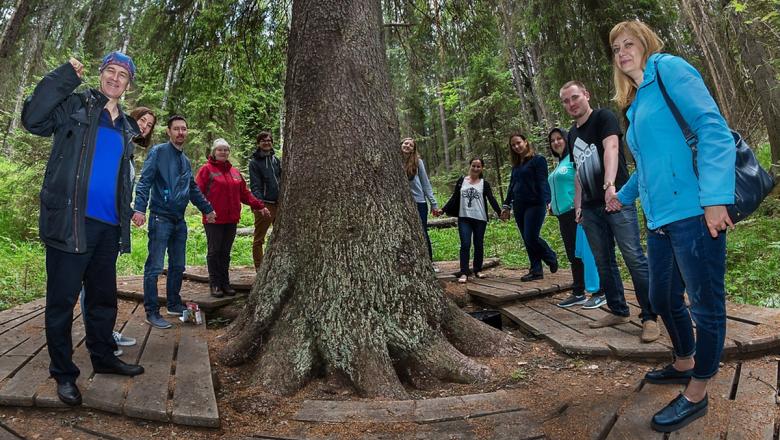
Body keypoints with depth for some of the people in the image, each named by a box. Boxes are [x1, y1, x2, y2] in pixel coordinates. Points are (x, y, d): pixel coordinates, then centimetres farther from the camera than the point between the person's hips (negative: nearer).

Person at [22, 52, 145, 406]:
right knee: (62, 298, 2)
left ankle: (103, 357, 30)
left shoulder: (125, 127, 18)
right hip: (71, 220, -6)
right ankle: (63, 373, 16)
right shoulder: (75, 105, 2)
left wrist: (126, 216, 18)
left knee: (103, 297, 15)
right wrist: (65, 76, -15)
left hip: (108, 225, 6)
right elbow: (33, 118, -16)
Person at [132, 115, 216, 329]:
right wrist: (140, 209, -24)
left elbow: (194, 190, 26)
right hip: (161, 218, -7)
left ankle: (174, 304, 26)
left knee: (178, 266, 13)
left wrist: (207, 209, 30)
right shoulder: (158, 152, -4)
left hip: (179, 220, 7)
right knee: (154, 267, -5)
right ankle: (152, 312, 2)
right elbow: (144, 182, -13)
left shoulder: (185, 160, 17)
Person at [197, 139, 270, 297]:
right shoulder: (207, 169, -2)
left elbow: (244, 193, 17)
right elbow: (198, 192, -10)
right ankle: (215, 284, 13)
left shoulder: (234, 172, 15)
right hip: (213, 220, -5)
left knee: (225, 253, 12)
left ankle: (225, 283, 21)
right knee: (214, 252, 4)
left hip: (231, 220, 5)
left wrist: (259, 206, 12)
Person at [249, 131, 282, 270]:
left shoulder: (276, 160, 14)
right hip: (264, 204, -5)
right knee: (259, 239, 2)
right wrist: (260, 204, -20)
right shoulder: (254, 162, -2)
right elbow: (255, 186, -9)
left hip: (279, 203, 6)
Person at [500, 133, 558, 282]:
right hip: (519, 207, 7)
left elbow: (542, 183, -12)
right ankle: (536, 271, 13)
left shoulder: (538, 160, -3)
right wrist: (507, 205, 17)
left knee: (531, 237, -12)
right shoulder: (516, 165, 17)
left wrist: (546, 202, -23)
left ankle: (551, 258, 14)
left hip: (534, 205, -7)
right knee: (527, 241, 6)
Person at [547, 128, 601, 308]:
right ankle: (578, 293, 21)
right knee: (573, 255, 13)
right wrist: (553, 205, 15)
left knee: (585, 252, -7)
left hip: (577, 212, -9)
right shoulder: (559, 164, 20)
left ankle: (598, 292, 2)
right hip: (563, 215, 9)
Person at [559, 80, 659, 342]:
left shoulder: (604, 117, -2)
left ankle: (650, 317, -1)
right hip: (591, 207, 7)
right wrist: (578, 205, 14)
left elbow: (611, 148, -20)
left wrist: (610, 185, -35)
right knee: (603, 262, 10)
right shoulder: (572, 135, 18)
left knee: (634, 258, -9)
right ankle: (618, 311, 21)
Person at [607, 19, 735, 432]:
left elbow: (713, 128, -14)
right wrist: (624, 196, 41)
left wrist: (714, 197, -23)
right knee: (663, 298, 18)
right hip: (661, 218, 9)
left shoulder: (669, 69, -2)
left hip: (693, 211, -9)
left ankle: (696, 395, 18)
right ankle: (684, 364, 41)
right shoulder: (635, 105, 22)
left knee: (705, 304, 4)